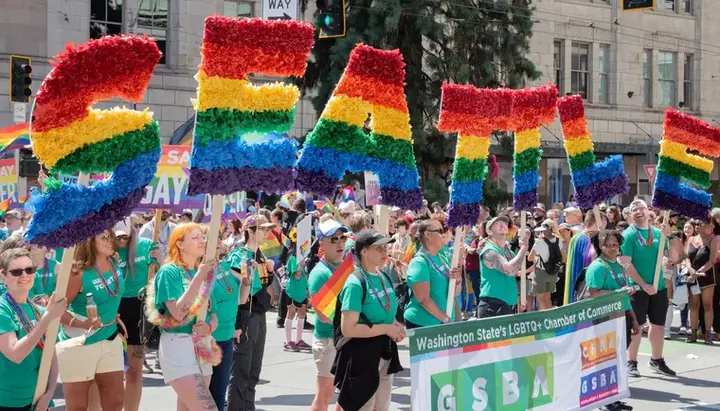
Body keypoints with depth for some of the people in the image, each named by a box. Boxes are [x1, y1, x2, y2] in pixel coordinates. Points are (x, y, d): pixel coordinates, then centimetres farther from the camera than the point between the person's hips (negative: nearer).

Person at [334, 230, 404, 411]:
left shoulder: (384, 278, 7)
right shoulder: (356, 283, -18)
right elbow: (347, 328, -24)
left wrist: (395, 326, 0)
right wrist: (385, 328, -20)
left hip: (385, 353, 8)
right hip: (362, 357, -8)